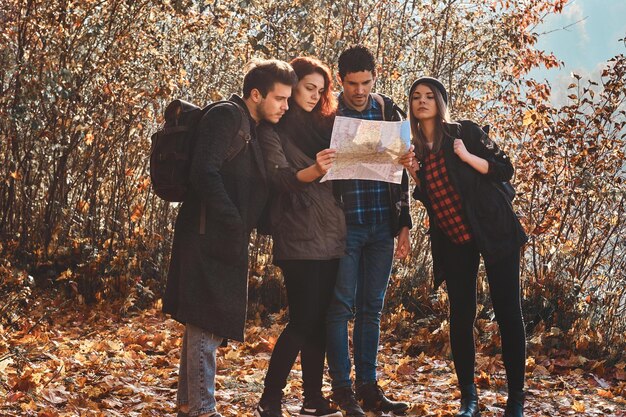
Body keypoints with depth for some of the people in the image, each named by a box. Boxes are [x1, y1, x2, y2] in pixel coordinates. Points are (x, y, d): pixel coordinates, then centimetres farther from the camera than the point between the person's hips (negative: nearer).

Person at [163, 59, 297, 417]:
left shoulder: (251, 130, 19)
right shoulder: (226, 116, -10)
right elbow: (205, 172, -22)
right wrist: (234, 223, -23)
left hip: (224, 241, 10)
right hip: (210, 237, -10)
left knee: (204, 325, 14)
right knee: (207, 323, -8)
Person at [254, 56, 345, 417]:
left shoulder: (324, 124, 16)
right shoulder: (273, 128, -1)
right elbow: (279, 176, -15)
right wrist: (312, 171, -34)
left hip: (331, 235, 6)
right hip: (298, 236, -6)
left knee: (320, 320, 7)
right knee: (303, 320, -9)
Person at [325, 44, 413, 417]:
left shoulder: (389, 112, 8)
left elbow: (401, 174, 12)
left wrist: (404, 225, 9)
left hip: (382, 227, 4)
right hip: (344, 224, -3)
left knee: (371, 309, 9)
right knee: (341, 307, -1)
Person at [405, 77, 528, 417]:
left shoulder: (464, 132, -4)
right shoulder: (414, 148, 8)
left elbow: (505, 170, -7)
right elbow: (426, 199, 13)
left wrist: (467, 156, -19)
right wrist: (414, 175, -4)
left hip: (494, 230, -4)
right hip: (452, 240, 4)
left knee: (507, 311, -3)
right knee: (461, 315, 3)